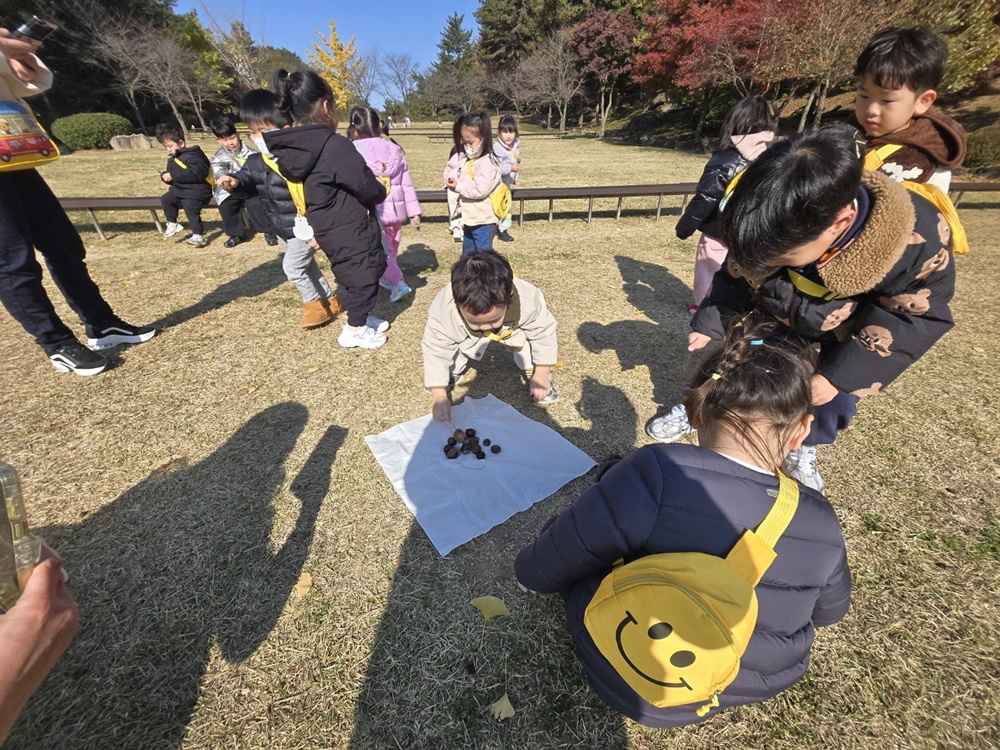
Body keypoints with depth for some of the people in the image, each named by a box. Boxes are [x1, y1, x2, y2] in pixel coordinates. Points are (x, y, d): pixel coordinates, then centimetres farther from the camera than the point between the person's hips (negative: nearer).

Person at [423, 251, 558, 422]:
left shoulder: (528, 300, -42)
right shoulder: (443, 310, -41)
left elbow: (544, 332, -22)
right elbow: (435, 351, -27)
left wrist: (541, 374, -16)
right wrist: (440, 396, -29)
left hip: (514, 331, 0)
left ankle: (531, 372, 6)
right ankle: (453, 372, 15)